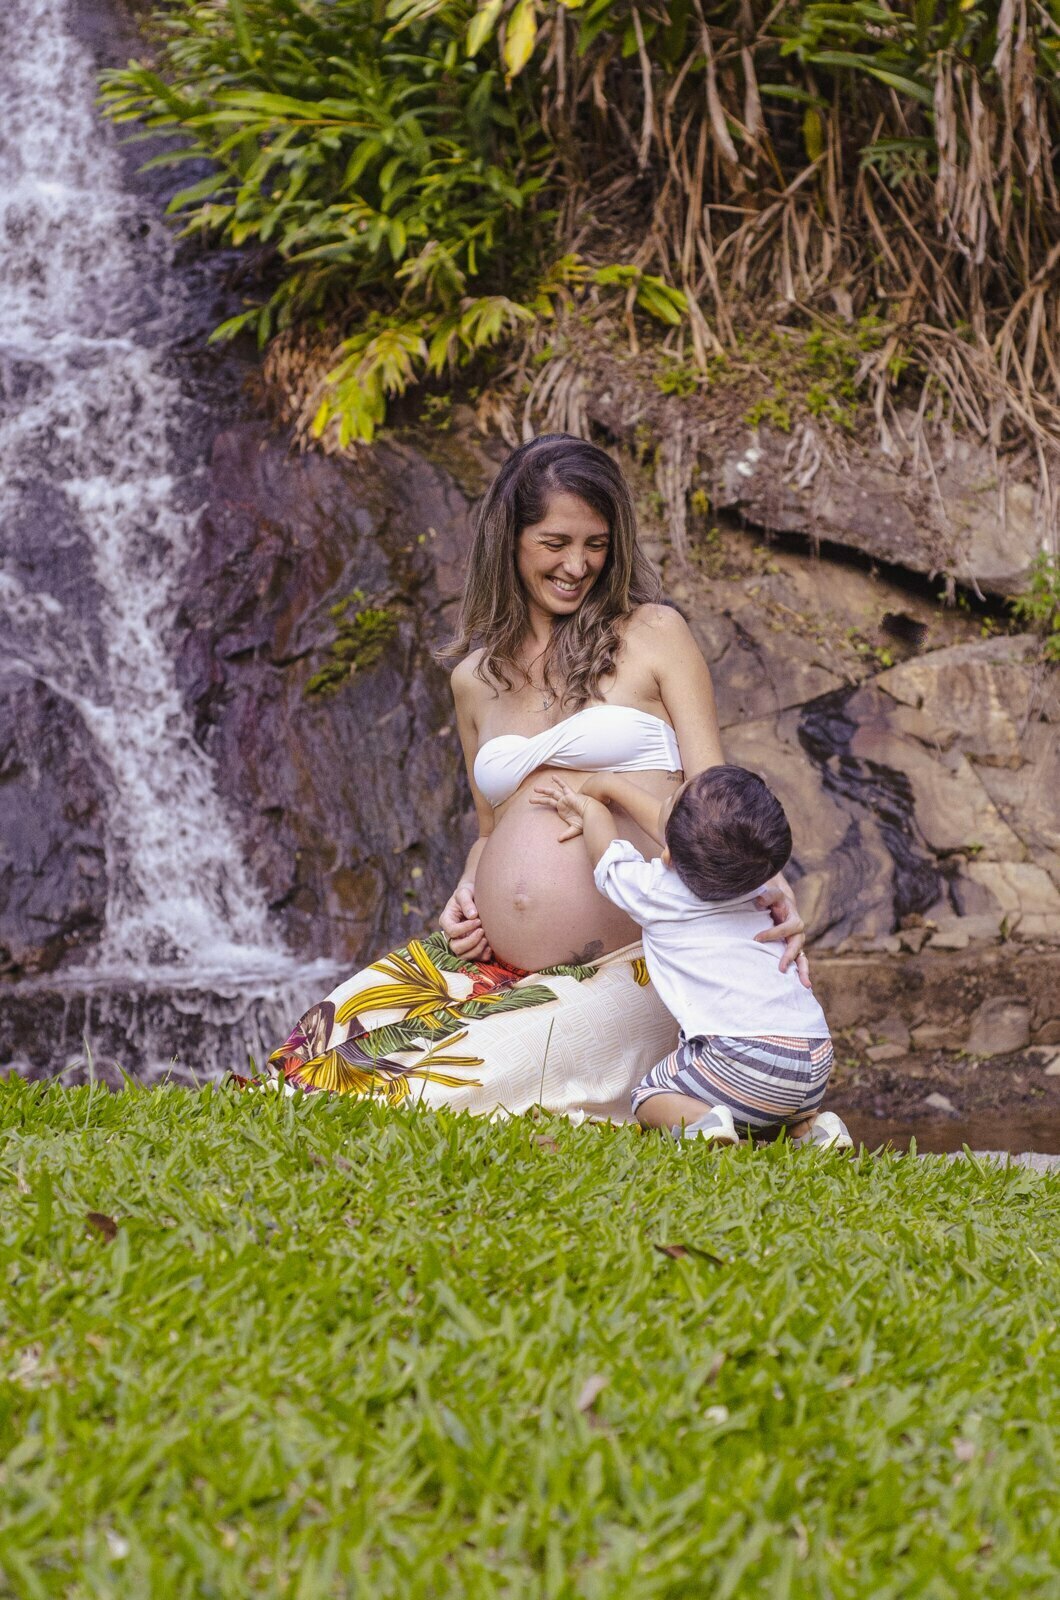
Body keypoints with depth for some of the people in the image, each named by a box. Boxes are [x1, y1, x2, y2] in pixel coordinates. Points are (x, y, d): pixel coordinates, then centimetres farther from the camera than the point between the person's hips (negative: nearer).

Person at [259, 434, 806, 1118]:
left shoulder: (653, 634, 5)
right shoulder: (477, 677, 17)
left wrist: (764, 881, -22)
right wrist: (466, 895, 5)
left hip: (622, 977, -5)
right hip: (497, 970, 6)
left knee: (424, 1093, -23)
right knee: (328, 1062, -13)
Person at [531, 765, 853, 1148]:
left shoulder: (654, 893, -2)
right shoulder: (750, 884, 13)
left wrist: (586, 805, 41)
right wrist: (607, 789, 41)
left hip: (745, 1057, -6)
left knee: (650, 1094, 16)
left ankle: (700, 1121, -13)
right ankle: (806, 1123, 8)